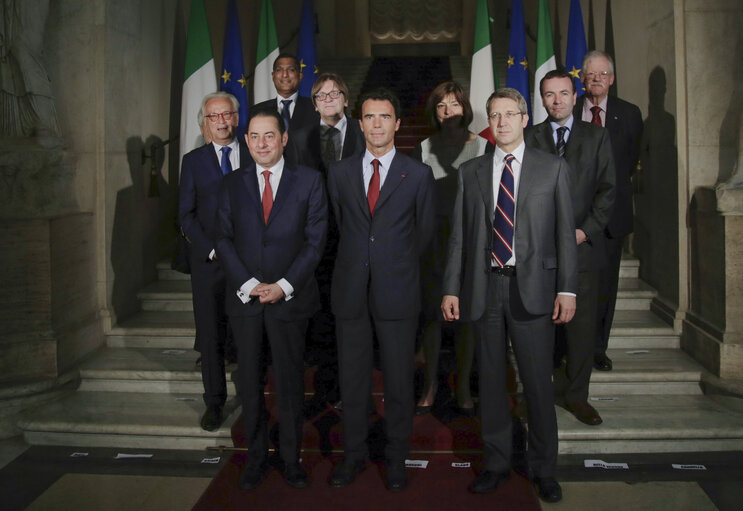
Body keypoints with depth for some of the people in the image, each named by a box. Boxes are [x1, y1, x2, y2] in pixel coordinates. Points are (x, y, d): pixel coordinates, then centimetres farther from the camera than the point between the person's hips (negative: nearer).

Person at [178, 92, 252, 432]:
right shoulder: (193, 161, 8)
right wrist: (212, 250, -7)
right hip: (208, 261, 1)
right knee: (211, 333, 4)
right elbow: (186, 214, 4)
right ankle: (214, 403, 16)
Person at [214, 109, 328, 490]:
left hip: (290, 298, -2)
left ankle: (290, 458, 23)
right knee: (249, 382, 9)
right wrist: (248, 284, -10)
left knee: (290, 381, 8)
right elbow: (224, 240, 4)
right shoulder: (231, 184, 7)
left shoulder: (309, 180, 0)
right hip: (244, 298, 2)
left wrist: (284, 285, -12)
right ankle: (256, 456, 25)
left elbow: (315, 239, -4)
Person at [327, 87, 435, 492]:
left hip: (397, 291, -2)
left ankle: (397, 458, 24)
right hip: (350, 289, 2)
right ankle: (354, 454, 26)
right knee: (352, 377, 10)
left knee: (398, 379, 7)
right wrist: (361, 260, 12)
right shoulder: (340, 173, 8)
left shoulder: (419, 174, 2)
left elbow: (425, 231, 9)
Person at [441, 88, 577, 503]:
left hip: (533, 288, -2)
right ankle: (497, 463, 26)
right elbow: (459, 236, 8)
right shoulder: (470, 172, 11)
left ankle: (544, 469, 20)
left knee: (538, 383, 3)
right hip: (484, 288, 2)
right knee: (491, 380, 10)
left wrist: (567, 289, -5)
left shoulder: (553, 168, 5)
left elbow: (565, 233, 2)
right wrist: (451, 289, 2)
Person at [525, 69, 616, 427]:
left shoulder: (596, 137, 10)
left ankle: (576, 396, 14)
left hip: (582, 245, 1)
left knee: (582, 325, 2)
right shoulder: (528, 139, 9)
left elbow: (607, 189, 5)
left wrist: (586, 230, -6)